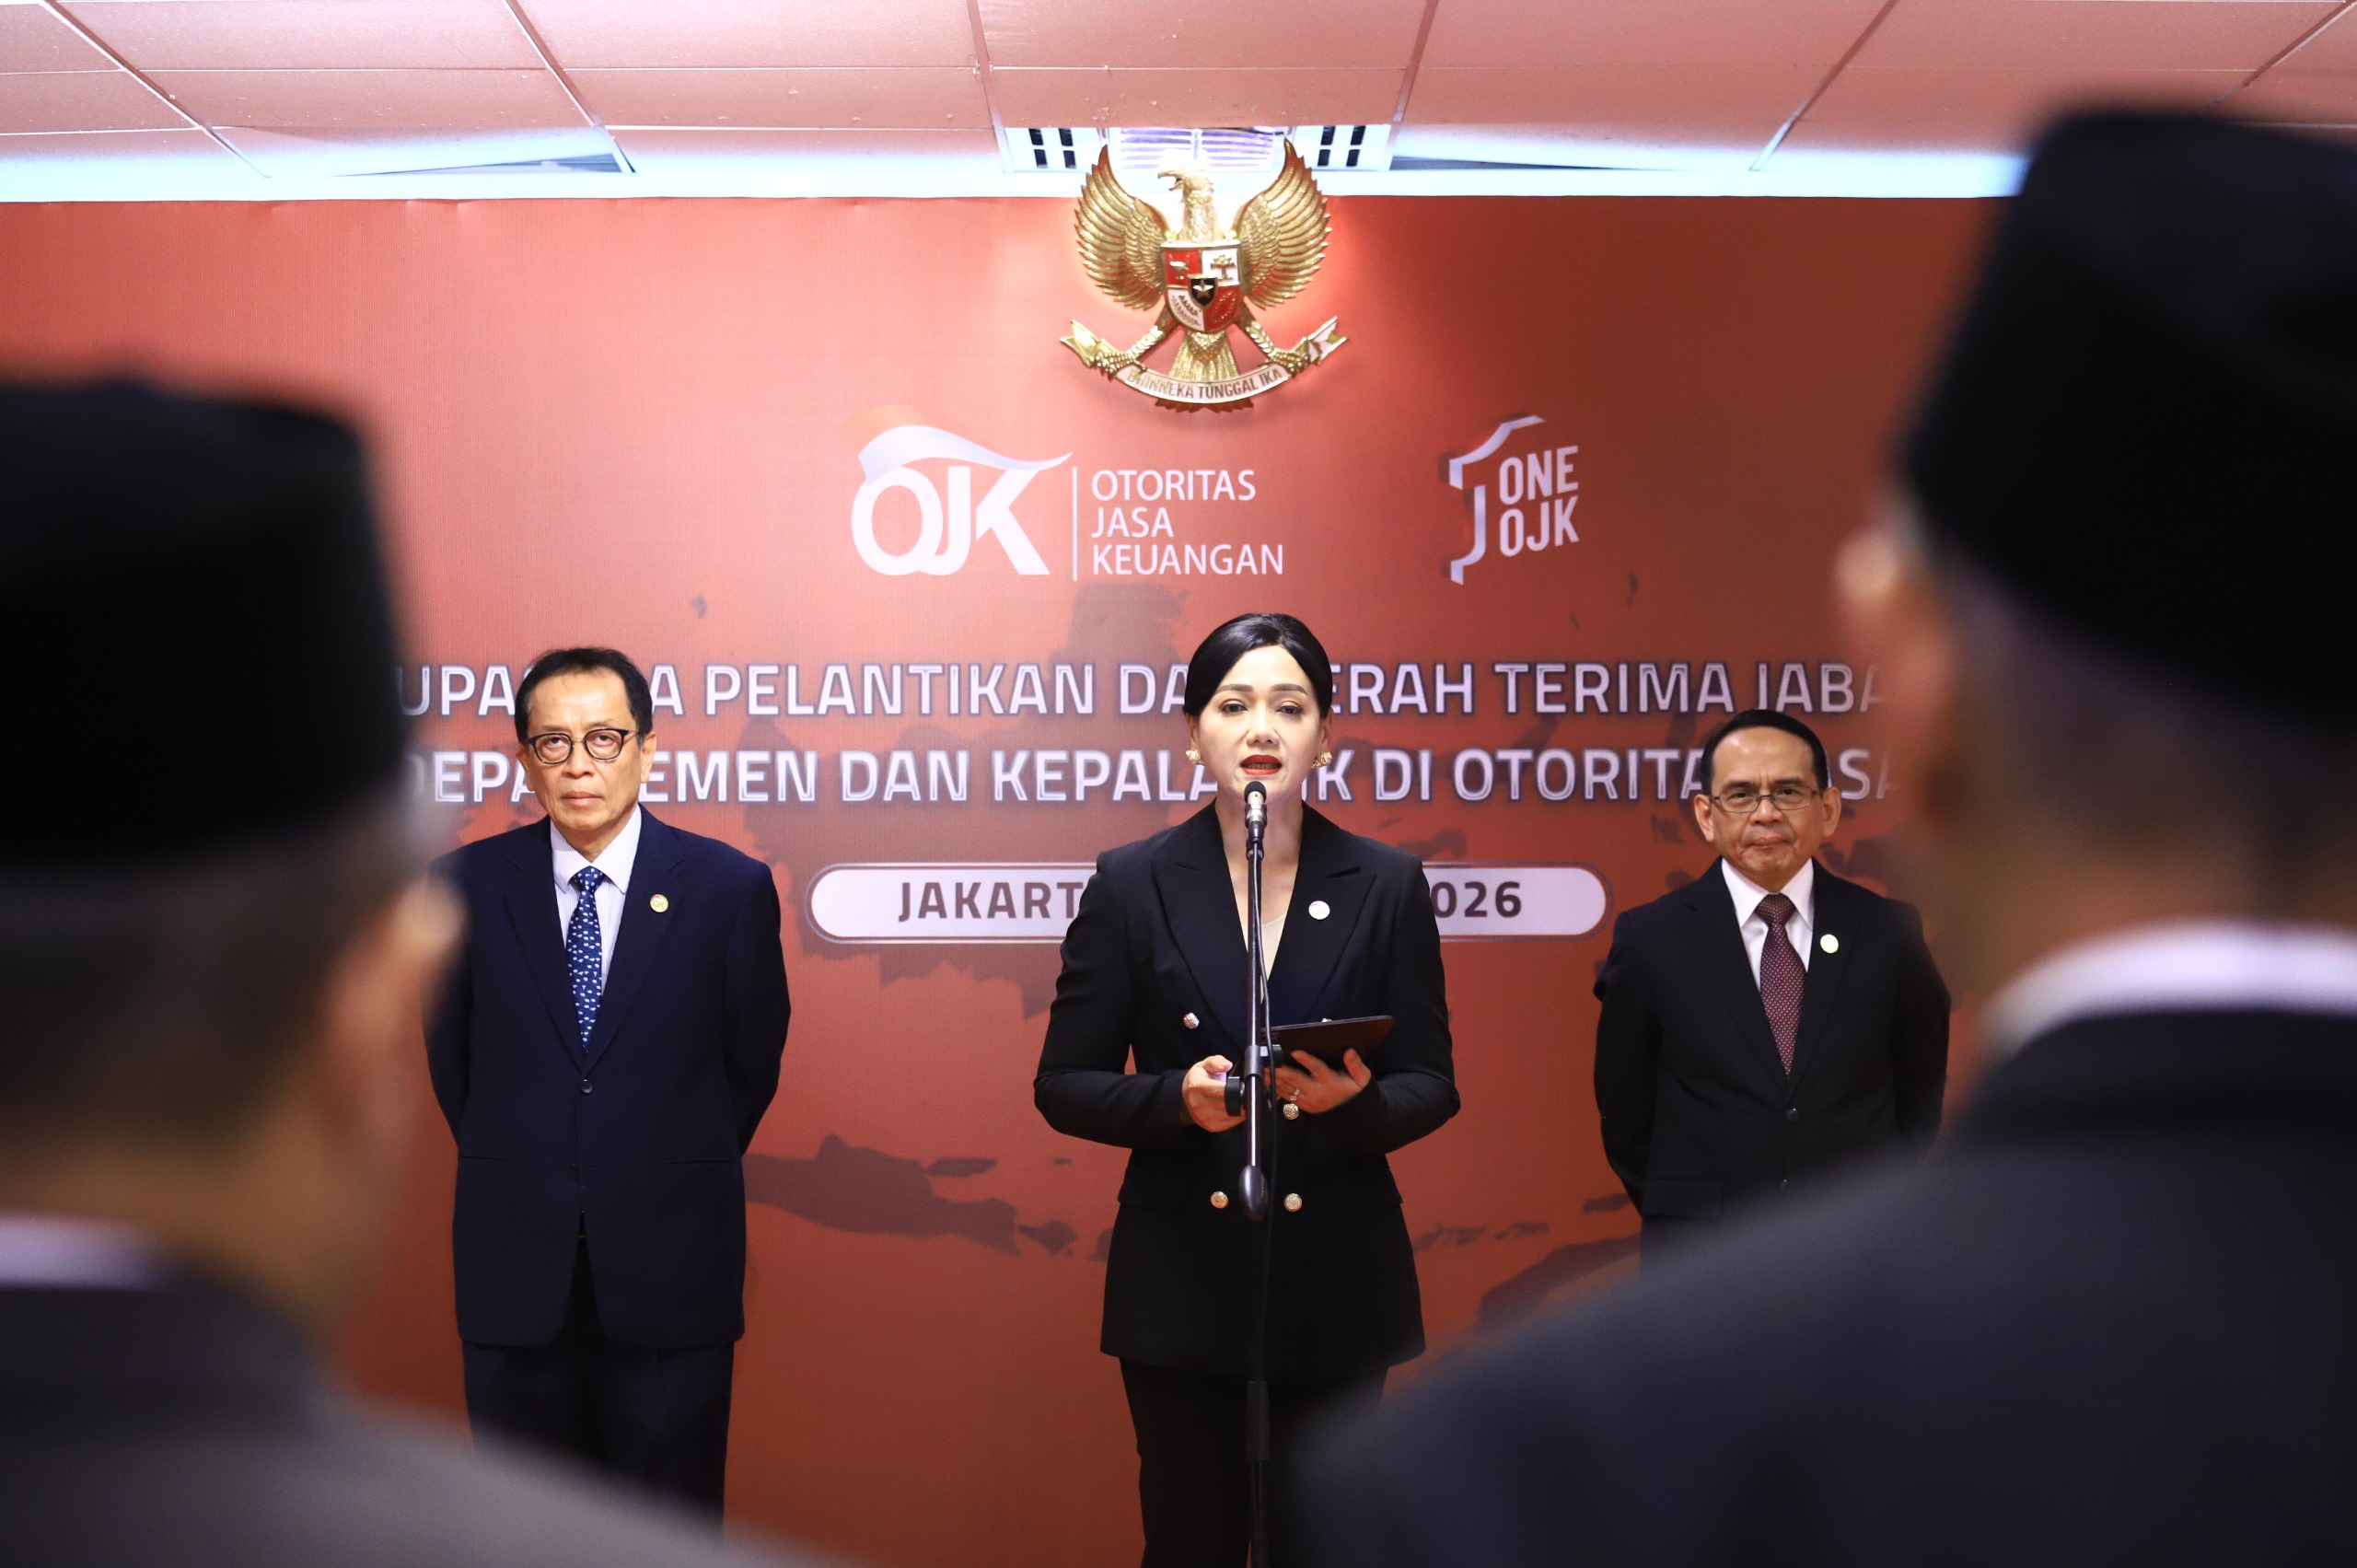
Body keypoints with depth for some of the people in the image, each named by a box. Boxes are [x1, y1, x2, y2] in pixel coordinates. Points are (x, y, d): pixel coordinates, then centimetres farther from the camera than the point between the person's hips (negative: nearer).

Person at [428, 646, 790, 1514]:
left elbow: (752, 1061, 6)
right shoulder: (468, 883, -1)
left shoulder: (730, 886, -4)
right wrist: (515, 1177, 12)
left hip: (672, 1275, -1)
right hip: (514, 1274, 1)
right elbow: (450, 1056, 10)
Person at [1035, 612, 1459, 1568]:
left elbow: (1431, 1085, 3)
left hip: (1337, 1282, 0)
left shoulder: (1387, 887, 3)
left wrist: (1353, 1099, -20)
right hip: (1182, 1283, 0)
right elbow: (1064, 1086, 1)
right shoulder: (1131, 885, 1)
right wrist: (1178, 1099, -18)